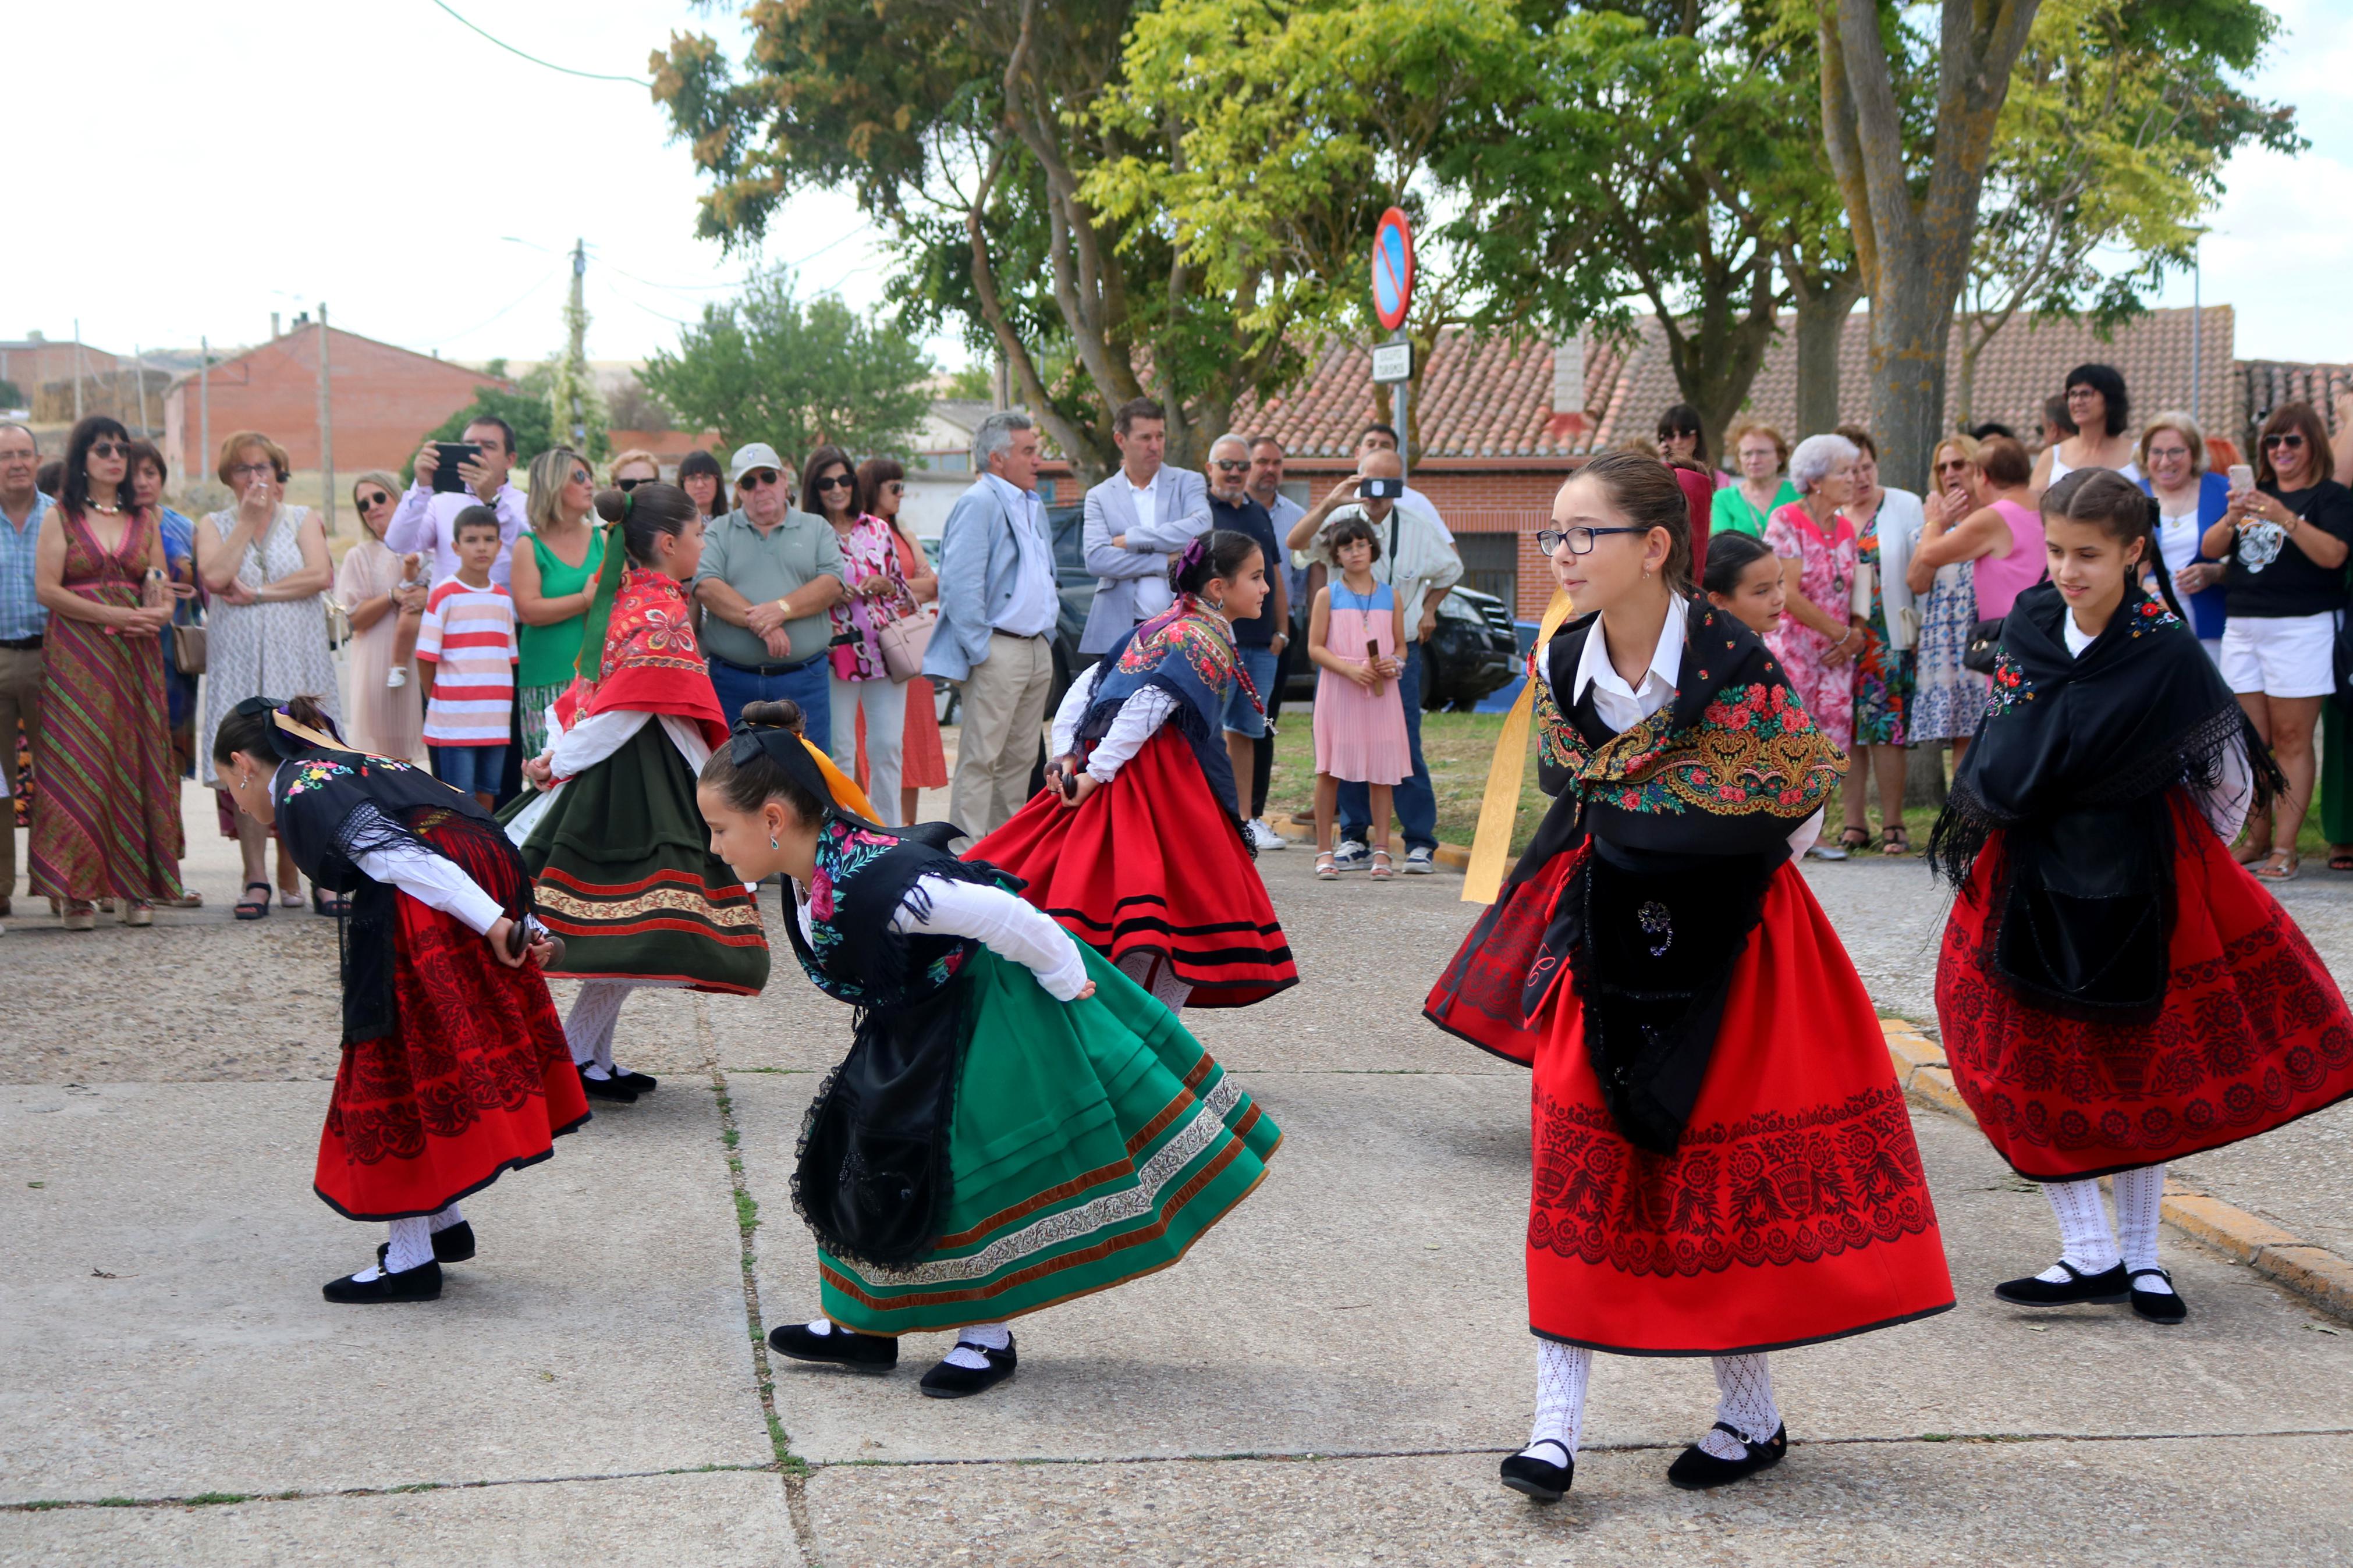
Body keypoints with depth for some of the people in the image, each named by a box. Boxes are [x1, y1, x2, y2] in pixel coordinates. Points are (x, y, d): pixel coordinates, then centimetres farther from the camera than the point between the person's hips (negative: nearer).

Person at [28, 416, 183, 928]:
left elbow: (164, 592, 14)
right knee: (78, 765, -7)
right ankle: (76, 891, -5)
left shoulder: (145, 520, 14)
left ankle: (136, 887, 4)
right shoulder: (61, 517, 4)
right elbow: (46, 589, -6)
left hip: (136, 656, 3)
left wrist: (160, 612, -10)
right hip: (76, 656, -3)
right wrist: (111, 616, -14)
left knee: (136, 766, 0)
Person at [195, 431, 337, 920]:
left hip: (296, 658, 0)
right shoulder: (214, 526, 12)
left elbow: (320, 576, -5)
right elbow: (215, 577, -9)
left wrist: (258, 594, -9)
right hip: (237, 657, 0)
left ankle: (296, 874, -2)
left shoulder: (303, 519, 11)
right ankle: (256, 878, -3)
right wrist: (247, 520, -5)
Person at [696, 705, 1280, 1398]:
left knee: (966, 1177, -3)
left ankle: (989, 1336, 14)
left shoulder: (874, 885, -37)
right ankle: (864, 1324, 22)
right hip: (918, 1027, 9)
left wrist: (1067, 984, -18)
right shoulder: (811, 877, -8)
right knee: (865, 1156, 11)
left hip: (989, 1023, -9)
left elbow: (1004, 917, -32)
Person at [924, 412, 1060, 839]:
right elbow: (960, 585, -17)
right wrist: (979, 650, -18)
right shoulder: (978, 504, -10)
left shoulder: (1034, 506, 18)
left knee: (1021, 756, 12)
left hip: (1037, 649, 9)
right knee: (981, 758, -7)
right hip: (998, 652, -9)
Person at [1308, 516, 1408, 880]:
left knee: (1382, 770, 1)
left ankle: (1381, 850, 7)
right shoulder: (1328, 595, 3)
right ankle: (1324, 851, 6)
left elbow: (1401, 646, 14)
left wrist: (1395, 664, -9)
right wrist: (1350, 669, -16)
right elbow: (1315, 647, -2)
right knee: (1329, 770, -2)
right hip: (1338, 692, -2)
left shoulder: (1390, 596, 10)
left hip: (1381, 692, 2)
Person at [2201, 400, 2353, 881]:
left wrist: (2285, 518, -25)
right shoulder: (2256, 494, 17)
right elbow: (2211, 549, 9)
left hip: (2301, 629, -5)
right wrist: (2231, 519, -12)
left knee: (2291, 740, -6)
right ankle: (2257, 838, 12)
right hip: (2242, 629, 5)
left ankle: (2284, 847, -6)